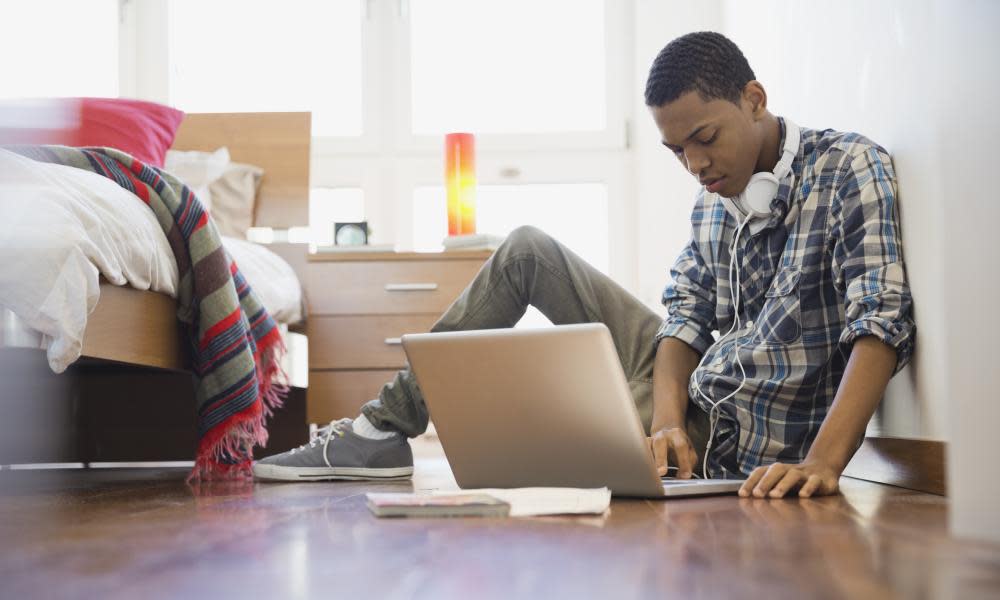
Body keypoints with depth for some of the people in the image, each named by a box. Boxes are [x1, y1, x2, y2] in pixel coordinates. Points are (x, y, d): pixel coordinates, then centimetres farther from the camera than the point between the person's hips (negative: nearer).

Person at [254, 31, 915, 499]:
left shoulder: (850, 167, -16)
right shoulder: (714, 201, 8)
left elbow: (881, 322, -27)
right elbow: (685, 320, 5)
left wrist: (822, 462, -39)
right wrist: (667, 420, -15)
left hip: (739, 455, -7)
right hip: (692, 401, 7)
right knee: (526, 251, 5)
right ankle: (386, 426, 8)